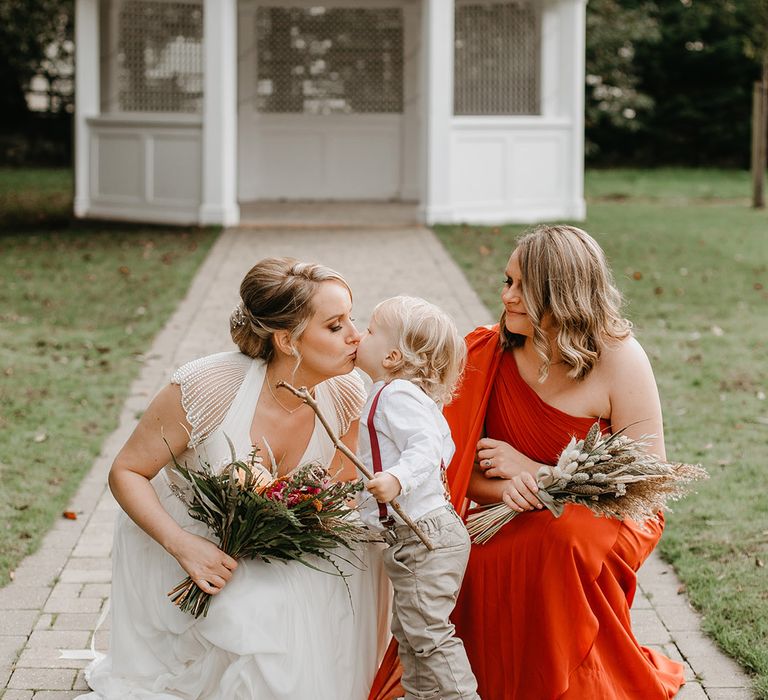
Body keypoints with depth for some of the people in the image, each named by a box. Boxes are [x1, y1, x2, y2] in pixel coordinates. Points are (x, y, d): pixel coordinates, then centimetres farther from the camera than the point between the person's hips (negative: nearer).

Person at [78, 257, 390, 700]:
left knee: (358, 553, -10)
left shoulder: (345, 394, -16)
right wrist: (183, 546, -32)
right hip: (169, 540, -5)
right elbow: (126, 473, -19)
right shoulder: (209, 387, -30)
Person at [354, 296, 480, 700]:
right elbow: (443, 446, 22)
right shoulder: (416, 395, 15)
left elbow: (426, 447, -30)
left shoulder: (397, 395, -17)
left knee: (426, 632, -8)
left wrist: (399, 478, -45)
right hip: (426, 533, 11)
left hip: (424, 536, -11)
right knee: (408, 631, 18)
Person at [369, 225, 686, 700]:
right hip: (516, 519, 3)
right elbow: (459, 470, 0)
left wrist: (530, 470, -17)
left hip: (606, 515, -2)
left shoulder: (618, 358, -15)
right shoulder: (489, 355, -5)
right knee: (479, 561, -30)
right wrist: (505, 488, -25)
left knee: (566, 541, -35)